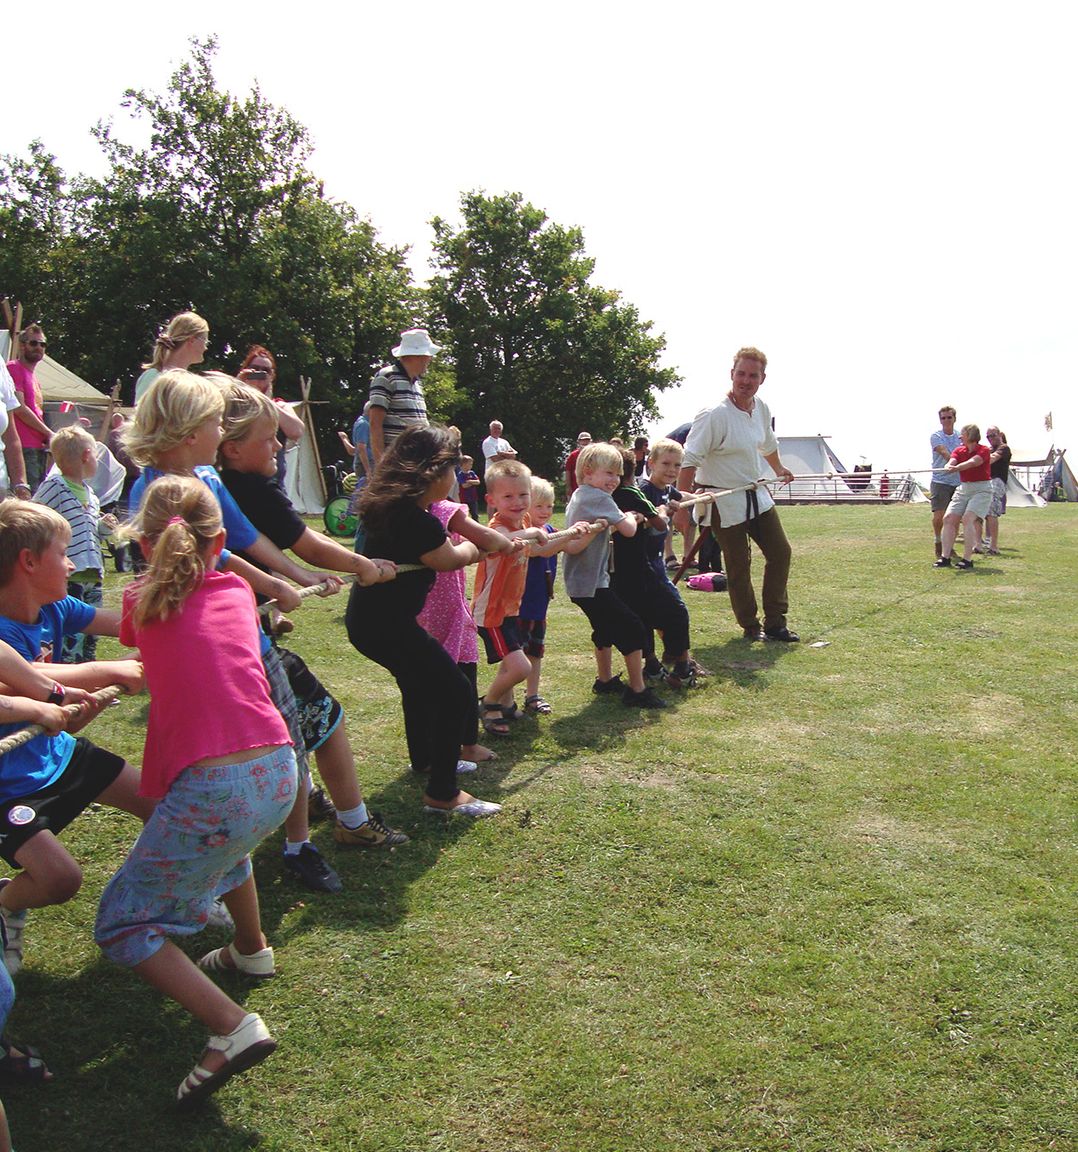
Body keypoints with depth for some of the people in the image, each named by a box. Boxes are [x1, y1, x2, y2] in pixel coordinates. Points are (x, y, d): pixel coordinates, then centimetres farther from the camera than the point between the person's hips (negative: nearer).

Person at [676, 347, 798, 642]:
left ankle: (775, 624, 18)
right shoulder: (715, 415, -22)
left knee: (780, 552, 8)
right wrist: (681, 507, -30)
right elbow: (689, 462, -25)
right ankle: (750, 626, 17)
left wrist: (779, 469, 40)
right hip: (724, 501, -8)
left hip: (756, 494, 8)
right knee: (738, 565, 0)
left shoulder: (762, 409, 2)